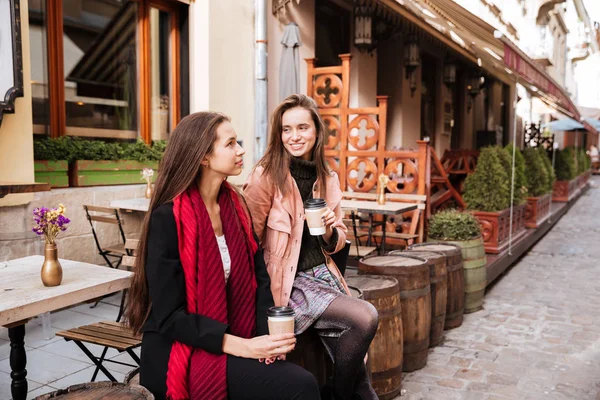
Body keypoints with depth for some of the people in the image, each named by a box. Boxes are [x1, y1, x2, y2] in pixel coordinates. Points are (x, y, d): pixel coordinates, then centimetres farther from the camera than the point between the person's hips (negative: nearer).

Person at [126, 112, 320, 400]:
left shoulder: (235, 206, 4)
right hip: (180, 356, -5)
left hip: (231, 347, 6)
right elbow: (169, 316, -16)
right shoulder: (167, 219, -14)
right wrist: (244, 346, -23)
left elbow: (258, 278, 5)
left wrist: (266, 336, -11)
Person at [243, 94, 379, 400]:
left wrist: (330, 231, -7)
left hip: (321, 275, 5)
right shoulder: (266, 176, -11)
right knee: (366, 318, -20)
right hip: (284, 283, -5)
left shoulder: (327, 180, 7)